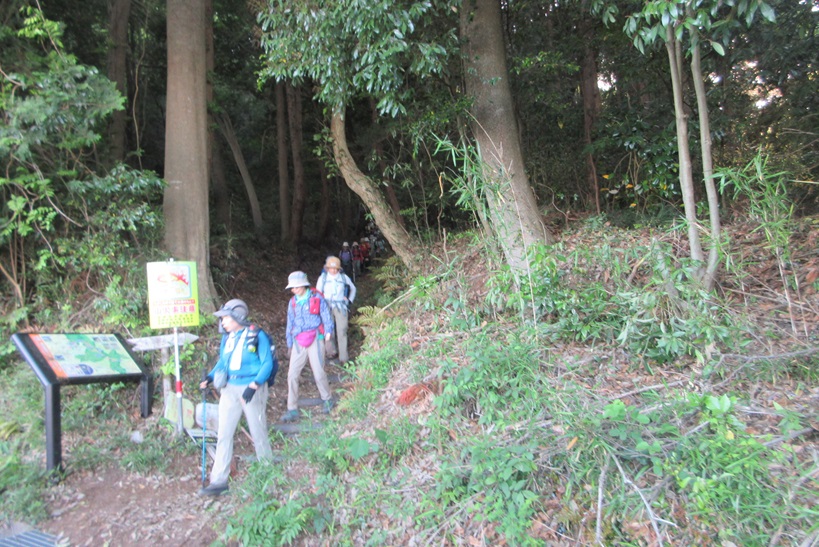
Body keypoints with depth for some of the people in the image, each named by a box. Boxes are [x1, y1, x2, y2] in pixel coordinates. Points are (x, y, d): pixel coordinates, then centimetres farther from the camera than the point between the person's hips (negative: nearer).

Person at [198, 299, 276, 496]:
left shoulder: (257, 336, -12)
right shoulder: (228, 337, 7)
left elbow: (267, 364, -13)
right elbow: (222, 362, 17)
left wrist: (253, 385, -23)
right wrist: (210, 377, 0)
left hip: (252, 389, -6)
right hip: (229, 389, 6)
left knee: (258, 433, 6)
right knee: (223, 434, 4)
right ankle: (219, 481, 13)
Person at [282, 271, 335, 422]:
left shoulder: (316, 298, -2)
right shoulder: (293, 302, 11)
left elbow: (326, 314, -1)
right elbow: (290, 323, 17)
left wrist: (328, 330, -15)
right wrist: (289, 344, 18)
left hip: (314, 339, -4)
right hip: (298, 341, 4)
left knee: (319, 373, 1)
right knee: (292, 374, -2)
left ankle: (327, 399, 26)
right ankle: (292, 410, 7)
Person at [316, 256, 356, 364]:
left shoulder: (344, 277, 5)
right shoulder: (323, 277, 3)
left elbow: (353, 288, 22)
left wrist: (350, 300, 13)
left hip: (341, 307, 0)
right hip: (327, 306, 0)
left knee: (342, 331, -6)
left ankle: (343, 357, -2)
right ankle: (332, 351, 13)